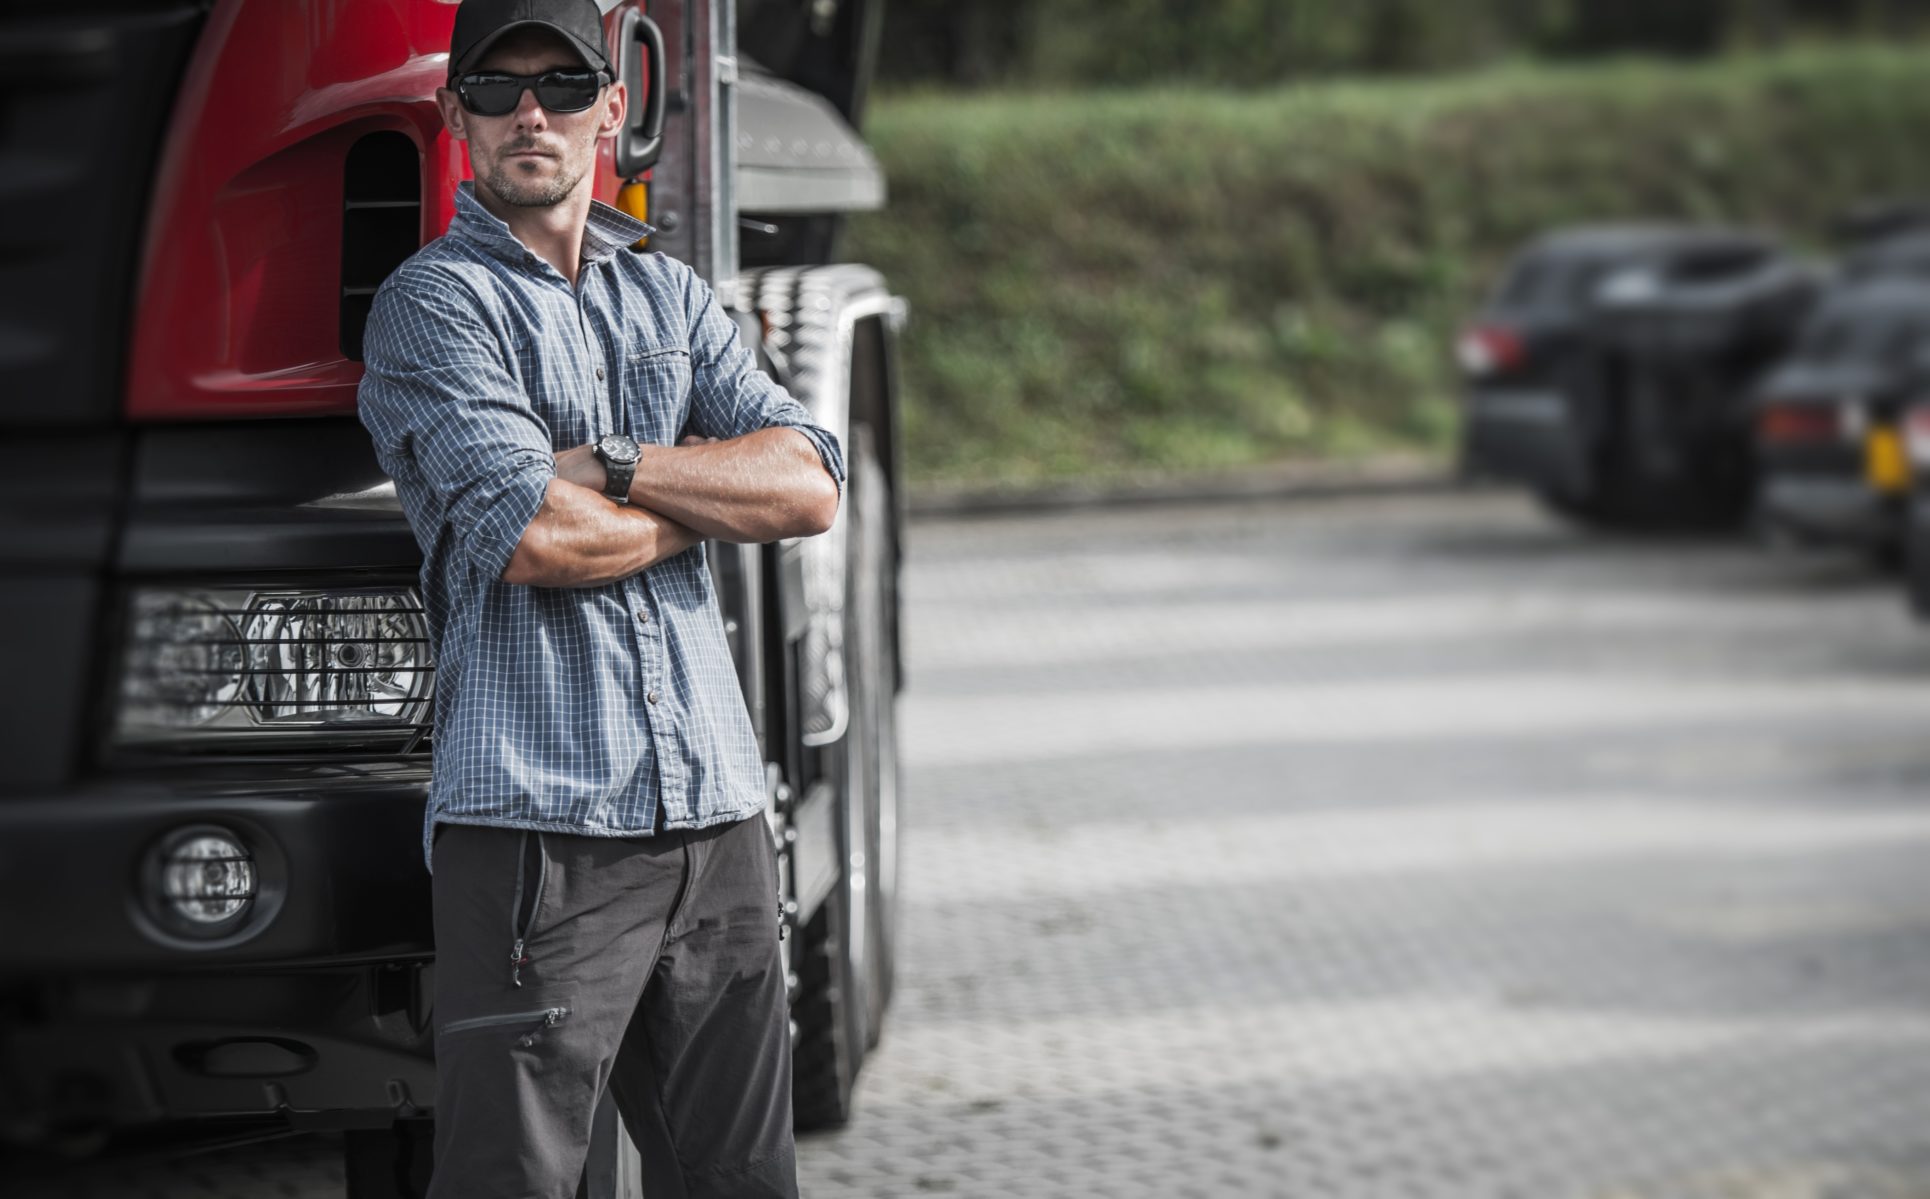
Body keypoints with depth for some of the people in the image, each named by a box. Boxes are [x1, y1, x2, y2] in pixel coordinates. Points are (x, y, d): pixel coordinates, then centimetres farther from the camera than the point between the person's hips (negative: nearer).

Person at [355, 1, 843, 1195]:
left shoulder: (670, 294, 18)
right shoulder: (435, 302, -1)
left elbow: (813, 485, 4)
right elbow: (532, 541, -16)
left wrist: (612, 463, -9)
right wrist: (717, 494, 0)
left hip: (717, 815, 6)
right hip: (540, 822, -6)